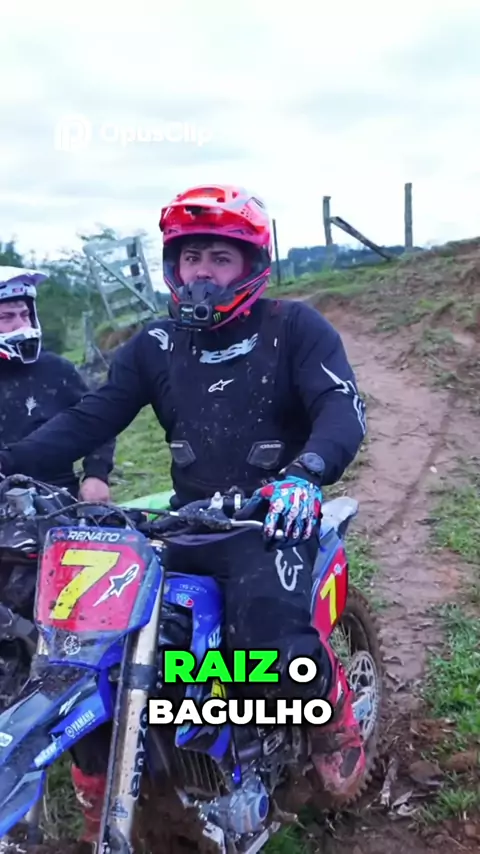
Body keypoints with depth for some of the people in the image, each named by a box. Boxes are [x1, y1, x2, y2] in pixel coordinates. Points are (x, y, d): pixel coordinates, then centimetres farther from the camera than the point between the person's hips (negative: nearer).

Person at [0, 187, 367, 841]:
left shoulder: (293, 327, -2)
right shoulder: (154, 345, 10)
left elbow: (343, 407, -15)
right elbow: (89, 420, 5)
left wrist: (306, 473, -37)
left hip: (276, 514, -4)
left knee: (268, 636, -30)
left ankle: (333, 703, 6)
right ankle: (97, 768, 12)